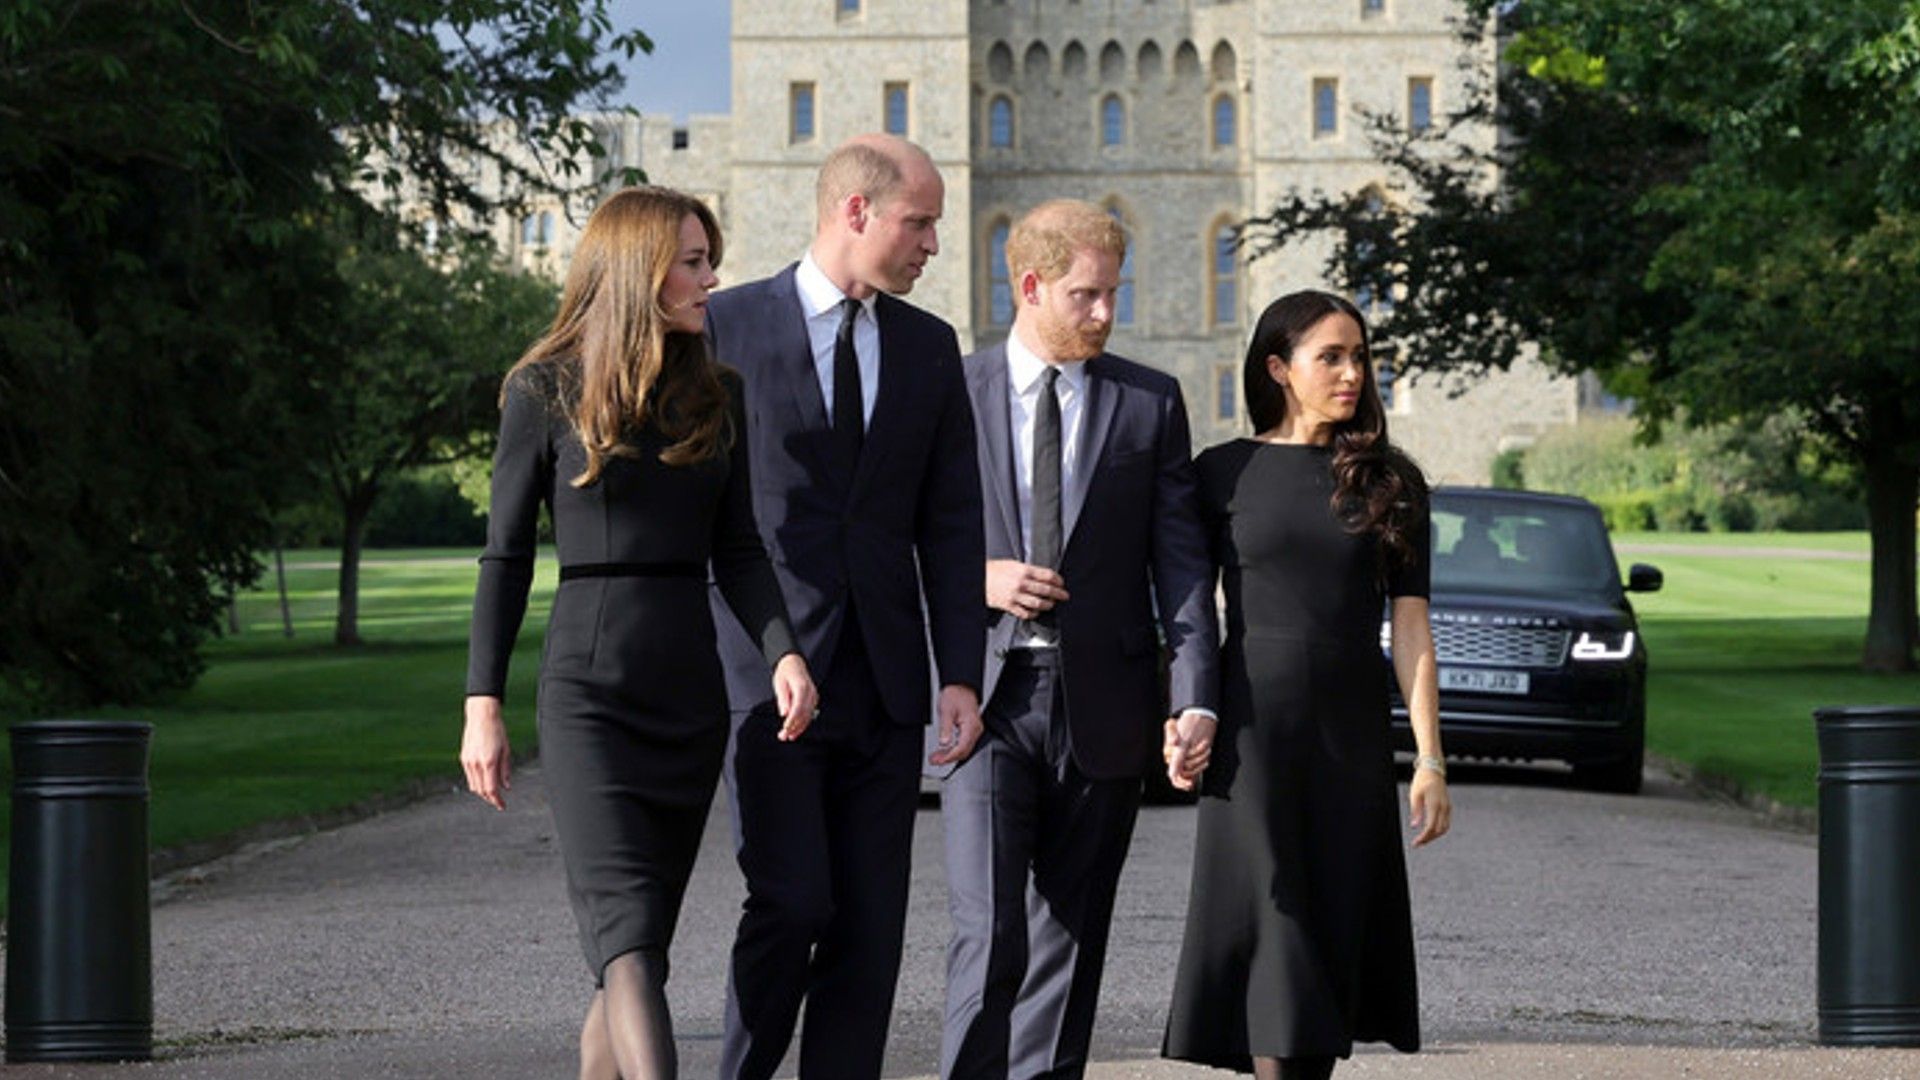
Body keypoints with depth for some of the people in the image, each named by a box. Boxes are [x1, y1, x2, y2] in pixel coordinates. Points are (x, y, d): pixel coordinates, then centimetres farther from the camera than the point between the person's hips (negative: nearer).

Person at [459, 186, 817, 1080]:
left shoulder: (717, 399, 11)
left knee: (637, 943, 7)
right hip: (589, 684, -5)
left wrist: (783, 655, -8)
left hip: (691, 687, 5)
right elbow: (506, 555, 1)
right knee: (629, 937, -16)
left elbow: (739, 553, 10)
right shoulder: (547, 391, -1)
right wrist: (482, 704, -4)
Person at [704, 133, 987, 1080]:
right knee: (791, 904, -12)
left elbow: (951, 524, 11)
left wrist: (960, 674, 1)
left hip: (882, 680, 4)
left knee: (870, 929, 2)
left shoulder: (928, 348, 12)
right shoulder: (726, 325, -1)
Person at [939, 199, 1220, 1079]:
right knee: (988, 933, -12)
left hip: (1102, 705, 2)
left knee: (1070, 938, 8)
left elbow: (1181, 561, 2)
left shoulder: (1150, 403, 6)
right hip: (986, 699, -2)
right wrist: (975, 578, -11)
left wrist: (1196, 699, -7)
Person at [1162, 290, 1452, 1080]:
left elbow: (1410, 626, 4)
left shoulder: (1390, 482, 7)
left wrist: (1429, 759, 0)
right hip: (1252, 727, -2)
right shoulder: (1224, 473, 3)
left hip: (1352, 730, 2)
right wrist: (1179, 719, -8)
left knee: (1334, 940, 3)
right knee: (1272, 931, -7)